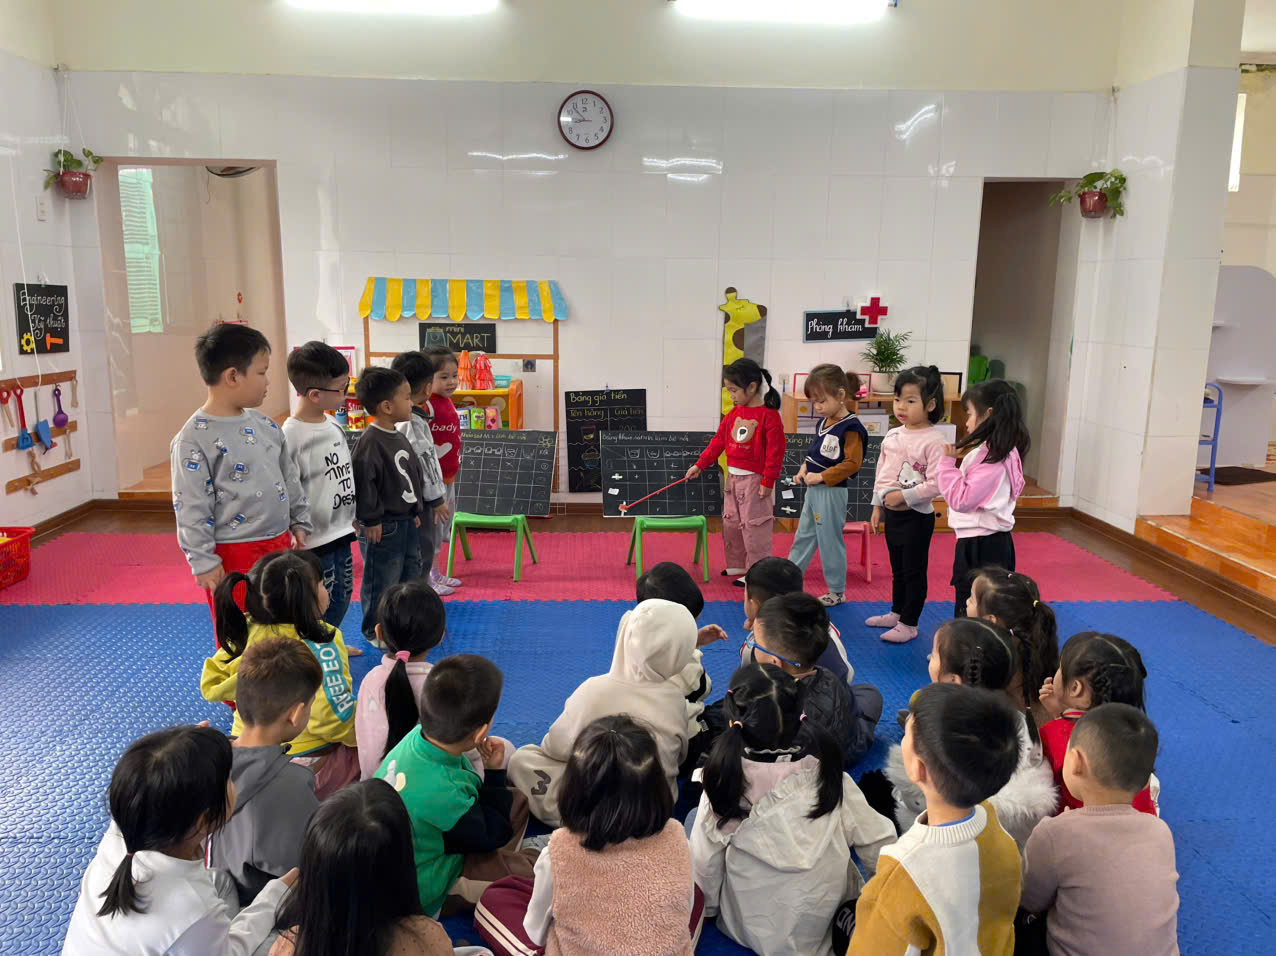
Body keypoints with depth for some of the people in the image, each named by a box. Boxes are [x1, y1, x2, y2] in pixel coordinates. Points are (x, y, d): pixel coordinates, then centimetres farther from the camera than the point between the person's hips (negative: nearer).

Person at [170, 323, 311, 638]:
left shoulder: (265, 426, 6)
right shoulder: (194, 440, -16)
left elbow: (289, 477, 17)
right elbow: (191, 510, -15)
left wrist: (299, 522, 17)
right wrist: (204, 564, -15)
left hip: (278, 544, 7)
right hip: (234, 556, -7)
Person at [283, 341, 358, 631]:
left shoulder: (335, 427, 5)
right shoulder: (291, 437, -20)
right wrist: (298, 538, -15)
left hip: (341, 533, 8)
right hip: (315, 541, -8)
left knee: (342, 597, 20)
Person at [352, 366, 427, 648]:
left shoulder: (399, 437, 9)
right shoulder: (370, 441, -20)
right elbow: (363, 482, -22)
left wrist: (417, 510, 17)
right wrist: (371, 520, -18)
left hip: (407, 521, 9)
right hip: (383, 527, -9)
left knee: (411, 573, 18)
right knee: (382, 580, 4)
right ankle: (375, 631, 20)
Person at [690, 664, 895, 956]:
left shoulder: (722, 788, -24)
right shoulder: (832, 778, -20)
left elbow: (705, 869, -14)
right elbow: (880, 846, -11)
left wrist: (708, 907, 7)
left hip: (749, 929, -1)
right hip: (819, 930, 2)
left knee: (695, 818, 15)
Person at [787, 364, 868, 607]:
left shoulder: (851, 428, -17)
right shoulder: (823, 423, 8)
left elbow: (852, 463, -22)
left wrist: (821, 477, -23)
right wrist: (804, 469, 2)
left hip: (831, 493, -9)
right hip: (813, 490, 9)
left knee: (830, 541, 2)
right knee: (803, 538, 15)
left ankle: (837, 592, 16)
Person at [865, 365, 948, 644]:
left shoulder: (934, 440, -18)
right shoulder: (892, 436, 5)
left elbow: (936, 484, -24)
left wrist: (904, 496, -22)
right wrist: (878, 506, 13)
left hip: (917, 516, -7)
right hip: (891, 513, 7)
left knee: (914, 571, 5)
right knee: (897, 568, 22)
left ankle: (909, 624, 15)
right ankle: (896, 613, 37)